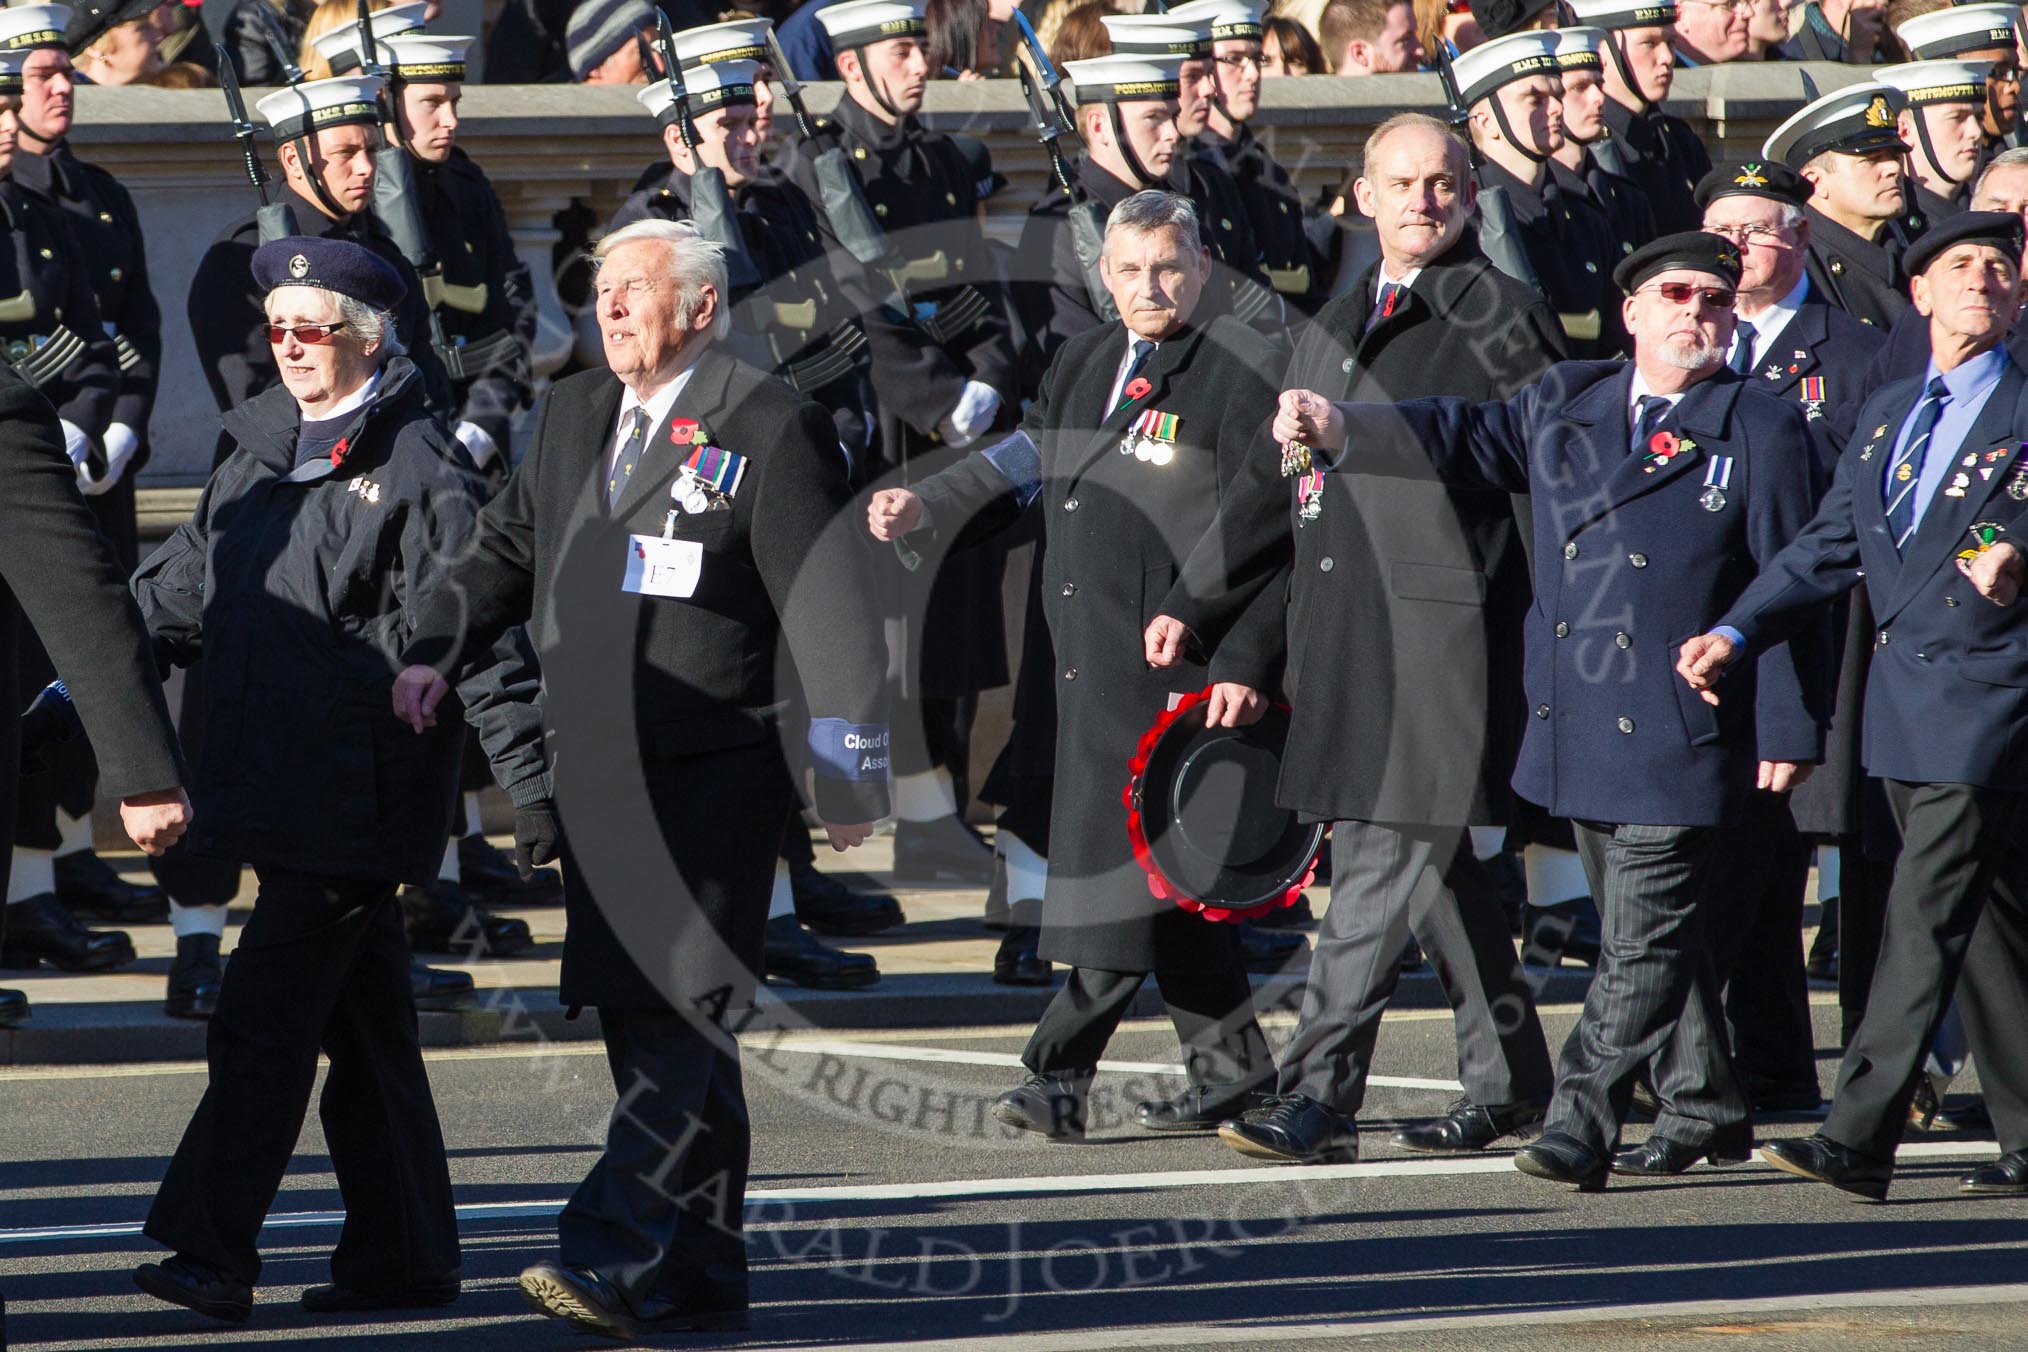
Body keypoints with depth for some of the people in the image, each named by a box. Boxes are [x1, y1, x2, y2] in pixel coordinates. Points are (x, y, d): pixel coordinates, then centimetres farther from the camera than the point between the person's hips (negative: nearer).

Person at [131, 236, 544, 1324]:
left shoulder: (416, 469, -7)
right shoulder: (259, 453, 16)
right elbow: (184, 593, 24)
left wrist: (530, 771, -14)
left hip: (356, 789, -8)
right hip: (273, 778, 8)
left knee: (262, 1018, -12)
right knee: (361, 1023, 12)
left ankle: (212, 1253, -13)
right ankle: (404, 1255, 18)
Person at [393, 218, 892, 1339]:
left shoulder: (769, 427, -6)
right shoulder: (571, 417, 15)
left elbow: (827, 599, -10)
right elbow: (507, 552, 21)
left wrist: (846, 771, -15)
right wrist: (435, 648, 3)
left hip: (712, 780, -7)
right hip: (596, 775, 7)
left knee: (679, 1017, -13)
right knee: (641, 1024, 10)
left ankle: (612, 1257, -21)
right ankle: (699, 1281, 16)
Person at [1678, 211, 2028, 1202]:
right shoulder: (1886, 415, 17)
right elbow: (1828, 549, 16)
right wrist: (1737, 631, 5)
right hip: (1903, 700, 7)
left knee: (1925, 916, -11)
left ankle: (1859, 1138, -13)